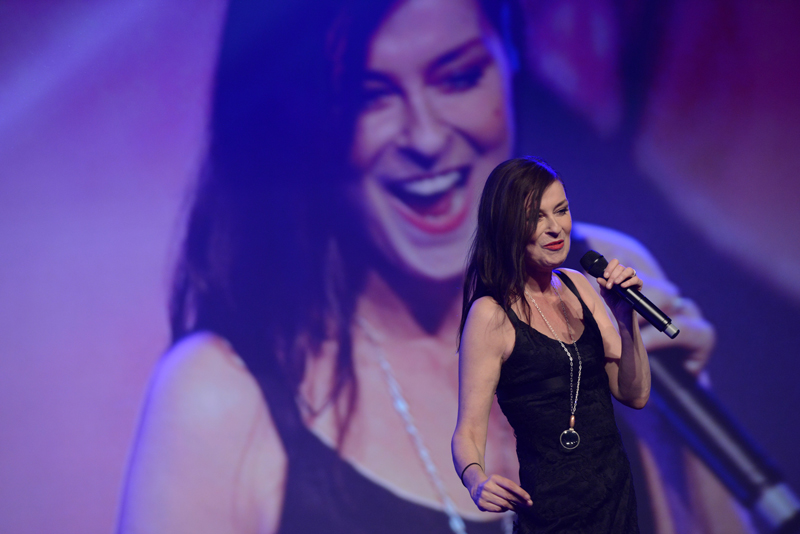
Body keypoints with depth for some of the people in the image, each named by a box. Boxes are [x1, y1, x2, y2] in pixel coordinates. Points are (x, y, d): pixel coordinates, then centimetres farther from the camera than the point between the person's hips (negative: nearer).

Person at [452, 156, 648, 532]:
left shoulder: (577, 286, 6)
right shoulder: (492, 314, -14)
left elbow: (634, 395, 4)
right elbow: (468, 431, -14)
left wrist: (626, 318, -11)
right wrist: (477, 480, -35)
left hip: (618, 499, 7)